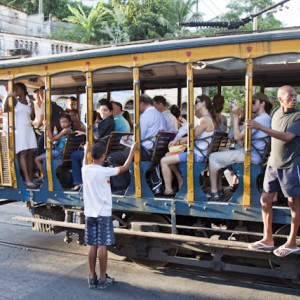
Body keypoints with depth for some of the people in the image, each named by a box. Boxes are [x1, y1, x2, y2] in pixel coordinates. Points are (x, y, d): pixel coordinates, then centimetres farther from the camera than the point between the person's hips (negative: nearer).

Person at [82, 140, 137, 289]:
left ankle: (92, 278, 16)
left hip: (89, 214, 6)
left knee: (92, 246, 10)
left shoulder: (85, 170, 2)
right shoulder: (104, 171, -14)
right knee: (102, 246, 0)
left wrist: (86, 151, 43)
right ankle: (103, 279, 7)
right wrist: (132, 150, 7)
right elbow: (125, 167, -4)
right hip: (103, 214, -6)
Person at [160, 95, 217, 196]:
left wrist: (178, 141, 2)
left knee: (164, 161, -7)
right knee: (168, 155, 19)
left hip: (197, 155, -10)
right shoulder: (209, 118, 12)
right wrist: (178, 140, 6)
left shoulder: (204, 120, -18)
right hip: (199, 152, 10)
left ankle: (168, 191, 1)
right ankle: (181, 182, 21)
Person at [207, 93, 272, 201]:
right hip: (251, 153, 10)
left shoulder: (260, 119, -17)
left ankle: (214, 193, -2)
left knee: (213, 157, -6)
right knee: (219, 154, 17)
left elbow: (238, 136, -21)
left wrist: (236, 116, -14)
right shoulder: (265, 118, 17)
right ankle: (219, 190, 14)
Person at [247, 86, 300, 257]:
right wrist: (272, 159, 11)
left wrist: (260, 127, -30)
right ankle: (268, 240, 19)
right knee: (265, 200, 8)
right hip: (273, 164, 7)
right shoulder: (277, 113, 7)